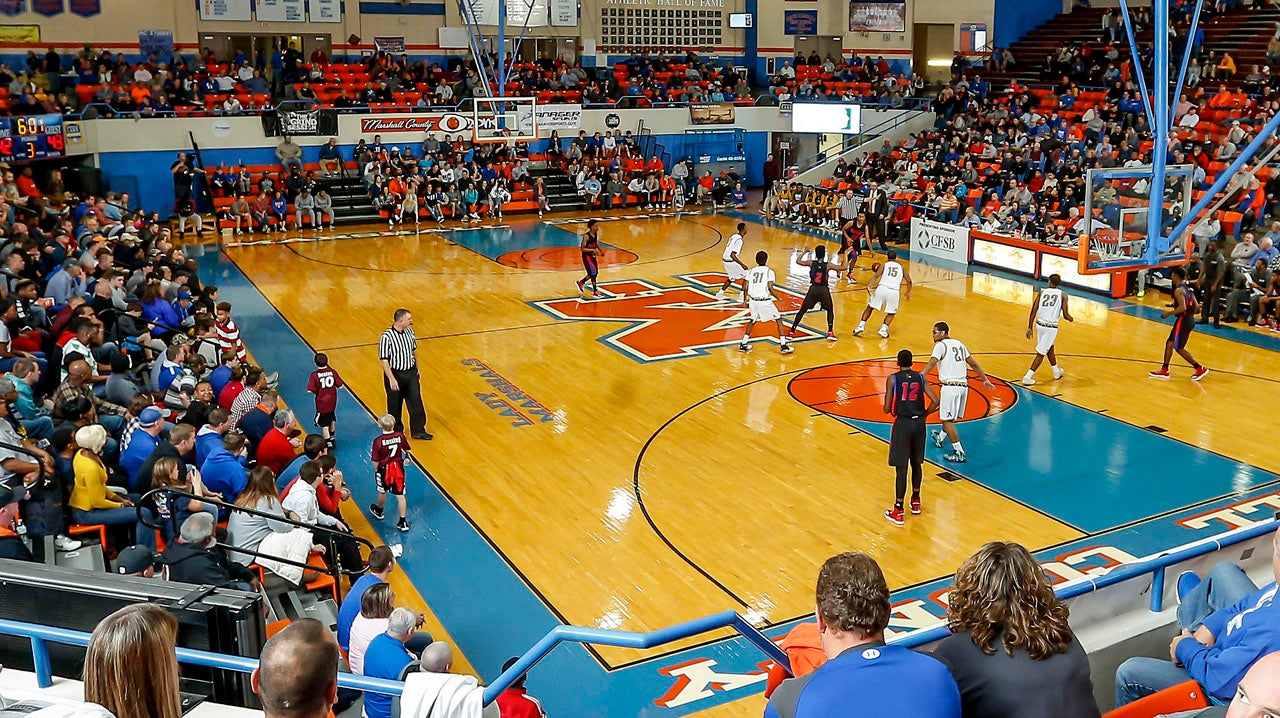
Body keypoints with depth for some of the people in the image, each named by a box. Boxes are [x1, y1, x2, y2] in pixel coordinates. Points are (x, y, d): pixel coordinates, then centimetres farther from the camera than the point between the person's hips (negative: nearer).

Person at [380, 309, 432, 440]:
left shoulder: (409, 331, -1)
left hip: (411, 373, 5)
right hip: (395, 374, -5)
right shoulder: (387, 337, -21)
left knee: (416, 402, 7)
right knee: (395, 406, 11)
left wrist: (416, 369, 18)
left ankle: (418, 431, 19)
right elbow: (384, 361, -18)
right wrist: (392, 379, -21)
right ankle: (396, 431, 30)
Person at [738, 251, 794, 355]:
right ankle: (784, 345, 6)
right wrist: (779, 299, -2)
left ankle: (743, 344, 24)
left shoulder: (751, 271, 7)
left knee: (753, 320, 28)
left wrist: (746, 299, 22)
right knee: (778, 319, 13)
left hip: (753, 300, 4)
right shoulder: (769, 271, -4)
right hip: (765, 301, -4)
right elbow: (770, 289, -13)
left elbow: (745, 288, 5)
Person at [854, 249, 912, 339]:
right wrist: (908, 292, 29)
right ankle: (883, 329, 0)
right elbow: (909, 280, 16)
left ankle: (861, 326, 9)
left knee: (870, 307, 17)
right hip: (894, 292, 1)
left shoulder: (884, 265, 13)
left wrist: (869, 285, -14)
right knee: (891, 313, 20)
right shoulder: (901, 267, 20)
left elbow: (877, 275, -4)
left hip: (882, 288, -1)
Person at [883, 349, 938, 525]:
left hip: (902, 423, -4)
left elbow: (887, 409, -6)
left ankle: (898, 512, 2)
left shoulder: (892, 379, -4)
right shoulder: (920, 378, 5)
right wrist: (924, 415, 12)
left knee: (901, 468, -1)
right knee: (916, 463, 21)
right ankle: (916, 501, 35)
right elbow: (935, 401, -4)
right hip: (919, 423, 4)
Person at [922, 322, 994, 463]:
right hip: (964, 386, 8)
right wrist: (985, 379, 26)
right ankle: (940, 438, 47)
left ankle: (959, 453, -8)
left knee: (947, 420, -4)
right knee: (950, 417, 25)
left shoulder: (940, 345, -3)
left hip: (950, 386, -8)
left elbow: (931, 363, -18)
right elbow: (973, 364, 21)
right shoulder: (959, 343, 19)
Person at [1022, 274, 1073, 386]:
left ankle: (1057, 372, 44)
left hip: (1039, 324, 4)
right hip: (1051, 327, -4)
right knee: (1041, 353, 2)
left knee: (1050, 348, 26)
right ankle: (1027, 378, -5)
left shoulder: (1042, 292, 4)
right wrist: (1070, 319, 19)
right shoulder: (1063, 294, -2)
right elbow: (1065, 315, -5)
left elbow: (1033, 310, -2)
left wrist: (1029, 328, 3)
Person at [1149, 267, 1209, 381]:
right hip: (1189, 319, 10)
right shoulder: (1187, 288, 12)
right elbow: (1195, 306, 14)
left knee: (1179, 348, -1)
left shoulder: (1179, 290, -16)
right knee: (1169, 343, 15)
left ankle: (1200, 368, 2)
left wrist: (1169, 313, -16)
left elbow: (1182, 308, -26)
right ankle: (1164, 370, 19)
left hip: (1183, 320, -10)